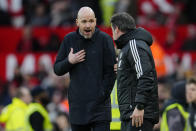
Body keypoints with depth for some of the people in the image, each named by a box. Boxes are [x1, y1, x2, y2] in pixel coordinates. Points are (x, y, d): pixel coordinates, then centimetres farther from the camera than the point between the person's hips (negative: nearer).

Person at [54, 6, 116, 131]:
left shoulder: (104, 39, -3)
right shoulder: (69, 40, 7)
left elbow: (111, 72, -4)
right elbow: (57, 69, 10)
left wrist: (102, 95, -10)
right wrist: (69, 62, -10)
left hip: (99, 106, -4)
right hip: (77, 106, 4)